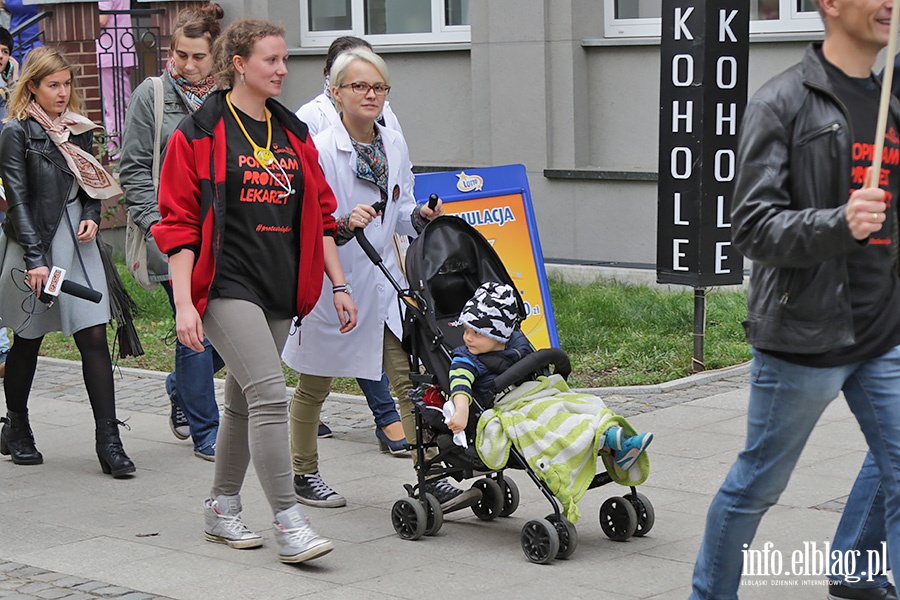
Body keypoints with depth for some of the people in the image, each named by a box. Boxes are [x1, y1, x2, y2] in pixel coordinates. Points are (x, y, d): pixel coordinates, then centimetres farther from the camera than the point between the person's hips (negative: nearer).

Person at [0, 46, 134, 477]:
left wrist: (92, 216, 0)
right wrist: (35, 259, -20)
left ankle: (109, 441, -6)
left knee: (94, 337, -5)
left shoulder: (79, 129, 10)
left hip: (78, 245, 4)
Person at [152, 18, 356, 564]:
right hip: (227, 287, -7)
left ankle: (222, 509, 27)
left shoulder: (294, 134, 15)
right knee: (269, 393, -17)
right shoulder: (200, 133, -3)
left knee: (245, 400, 14)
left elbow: (320, 215, 20)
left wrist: (339, 285, 13)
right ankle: (288, 523, -15)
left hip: (281, 292, 7)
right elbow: (179, 224, -6)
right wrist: (184, 304, -13)